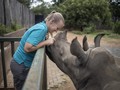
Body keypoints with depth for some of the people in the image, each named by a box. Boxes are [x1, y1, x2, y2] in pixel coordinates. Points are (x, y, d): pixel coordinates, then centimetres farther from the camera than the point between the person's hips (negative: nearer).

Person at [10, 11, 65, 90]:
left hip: (23, 64, 9)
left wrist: (46, 40, -4)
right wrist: (46, 42, -23)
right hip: (21, 66, -9)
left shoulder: (41, 26, 4)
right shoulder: (41, 29, -24)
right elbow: (27, 48, -30)